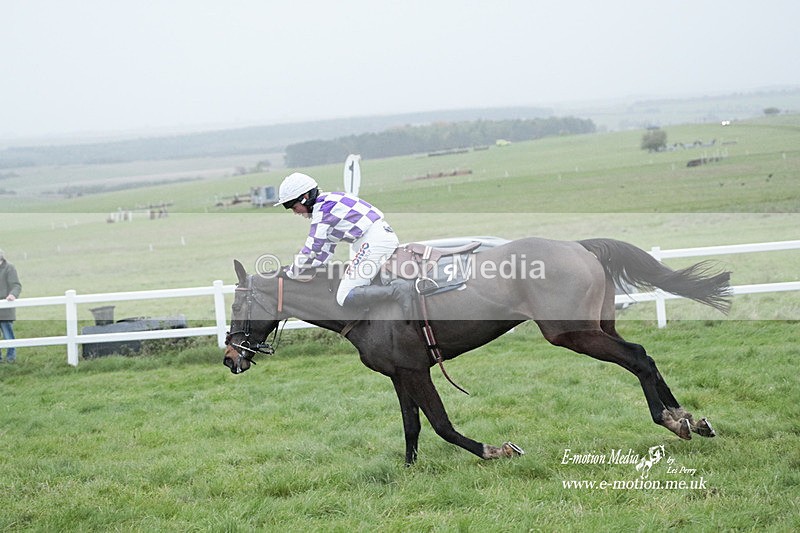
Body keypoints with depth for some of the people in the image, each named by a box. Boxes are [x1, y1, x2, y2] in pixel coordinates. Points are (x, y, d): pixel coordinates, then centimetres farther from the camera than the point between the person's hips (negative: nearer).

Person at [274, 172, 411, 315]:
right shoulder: (329, 201, 22)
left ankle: (397, 291, -23)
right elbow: (327, 250, 25)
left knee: (345, 298, -15)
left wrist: (290, 274, 3)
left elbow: (311, 250, -10)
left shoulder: (322, 210, -9)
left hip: (374, 242, -10)